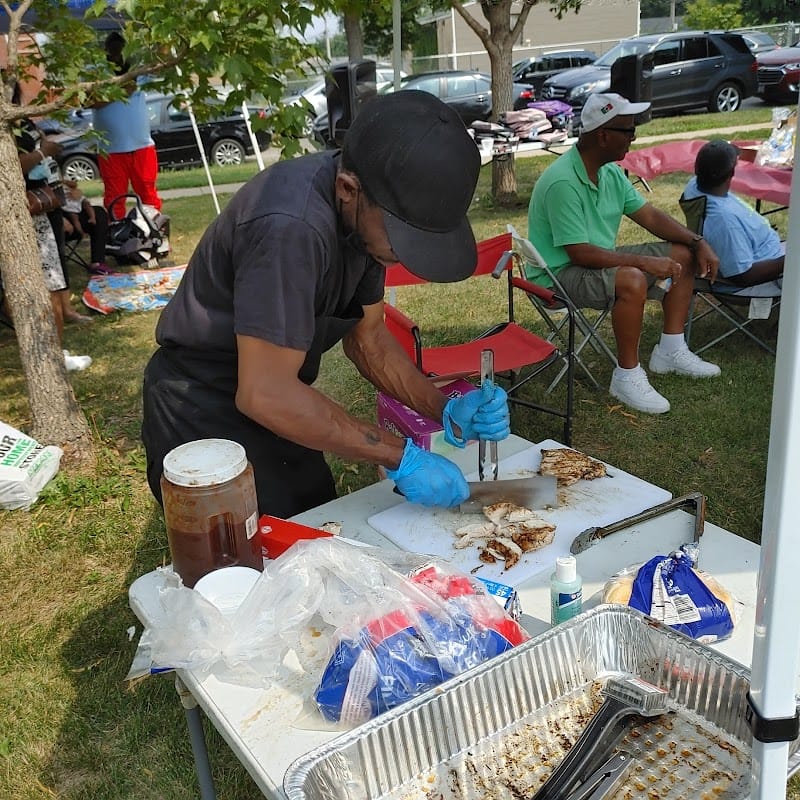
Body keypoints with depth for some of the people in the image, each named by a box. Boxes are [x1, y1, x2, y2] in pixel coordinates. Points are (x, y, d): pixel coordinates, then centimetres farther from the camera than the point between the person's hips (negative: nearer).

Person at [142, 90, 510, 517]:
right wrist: (400, 457, -26)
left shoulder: (364, 209, -7)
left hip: (273, 400, 8)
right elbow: (265, 394, -31)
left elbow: (366, 334, 2)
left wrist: (445, 409, -11)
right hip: (207, 418, -7)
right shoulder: (290, 225, -33)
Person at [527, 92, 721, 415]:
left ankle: (671, 350, 13)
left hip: (600, 260, 10)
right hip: (560, 273, -9)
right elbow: (580, 253, -30)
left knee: (684, 255, 6)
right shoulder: (562, 182, -27)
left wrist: (698, 243, -3)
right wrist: (646, 262, -29)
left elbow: (650, 216, 9)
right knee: (632, 281, -36)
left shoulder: (610, 171, 2)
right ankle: (627, 376, -20)